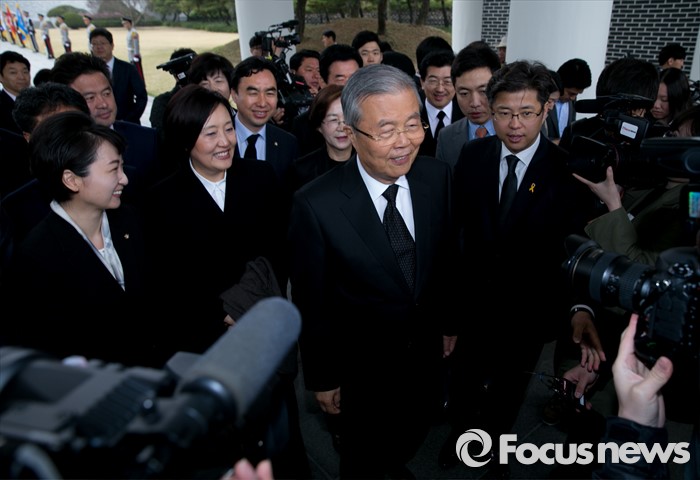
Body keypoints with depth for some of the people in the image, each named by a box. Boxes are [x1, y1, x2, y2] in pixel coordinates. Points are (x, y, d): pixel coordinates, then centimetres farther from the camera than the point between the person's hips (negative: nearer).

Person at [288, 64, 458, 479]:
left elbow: (446, 259, 1)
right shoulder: (316, 205, -27)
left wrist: (448, 322, 10)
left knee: (414, 432, 30)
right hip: (363, 366, -4)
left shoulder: (437, 176, -13)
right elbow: (311, 304, -16)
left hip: (426, 351, 5)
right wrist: (322, 378, -7)